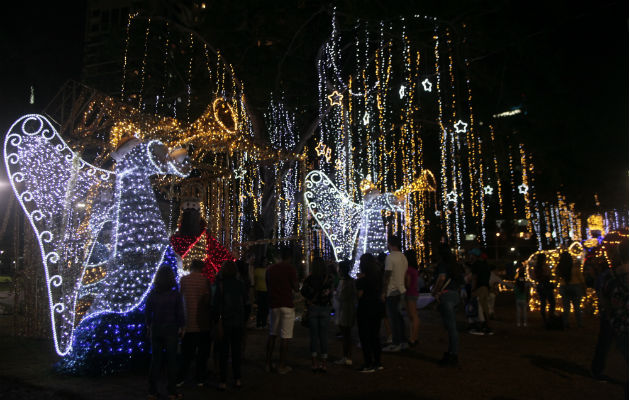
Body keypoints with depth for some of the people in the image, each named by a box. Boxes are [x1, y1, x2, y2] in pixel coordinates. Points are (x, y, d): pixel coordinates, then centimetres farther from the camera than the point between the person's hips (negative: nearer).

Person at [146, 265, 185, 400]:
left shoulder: (152, 294, -3)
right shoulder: (176, 294, -10)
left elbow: (147, 312, 4)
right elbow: (180, 313, -7)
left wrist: (148, 326, 15)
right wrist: (181, 327, 4)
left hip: (156, 330, 3)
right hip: (171, 330, -3)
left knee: (155, 360, 12)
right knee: (171, 360, 6)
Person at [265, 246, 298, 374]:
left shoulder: (270, 269, 10)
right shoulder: (290, 268, -9)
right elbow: (295, 288, -7)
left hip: (274, 305, 6)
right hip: (287, 305, -6)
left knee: (272, 334, 16)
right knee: (285, 336, -1)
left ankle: (268, 363, 18)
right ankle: (282, 366, 2)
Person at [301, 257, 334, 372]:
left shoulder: (309, 278, -9)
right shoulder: (329, 279, -7)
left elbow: (303, 292, -3)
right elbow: (331, 294, -4)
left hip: (312, 308, -1)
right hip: (325, 308, 1)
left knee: (314, 335, 7)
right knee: (324, 335, 8)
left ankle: (314, 363, 9)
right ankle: (323, 363, 11)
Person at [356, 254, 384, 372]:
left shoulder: (362, 279, -15)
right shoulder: (378, 277, 6)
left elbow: (359, 295, -14)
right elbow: (379, 292, 11)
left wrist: (359, 279, -6)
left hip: (365, 309, -7)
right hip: (377, 307, 7)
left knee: (365, 337, 1)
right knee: (375, 335, 15)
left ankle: (368, 364, 3)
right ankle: (377, 362, 20)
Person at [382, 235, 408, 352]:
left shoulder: (390, 257, -14)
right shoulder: (403, 257, 11)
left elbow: (387, 276, -17)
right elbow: (404, 273, 15)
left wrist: (383, 292, -13)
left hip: (392, 291, -8)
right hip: (401, 290, 8)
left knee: (393, 317, -4)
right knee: (399, 316, 14)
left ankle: (395, 344, -1)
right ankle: (401, 341, 20)